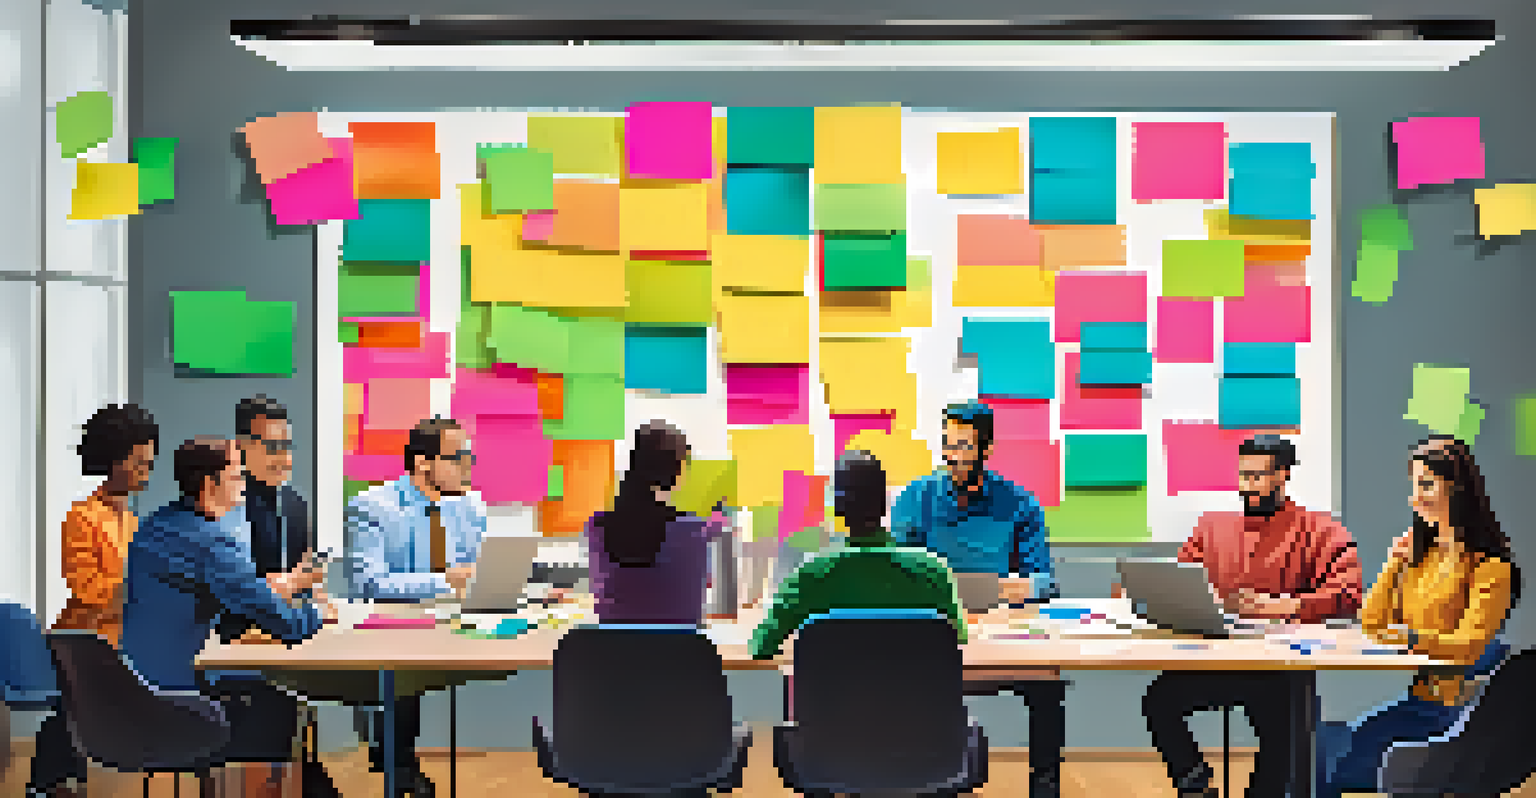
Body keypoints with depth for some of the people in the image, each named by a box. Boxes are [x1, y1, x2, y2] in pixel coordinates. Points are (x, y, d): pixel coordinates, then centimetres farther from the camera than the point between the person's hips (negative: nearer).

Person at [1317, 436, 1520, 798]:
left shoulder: (1492, 565, -7)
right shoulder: (1420, 553, 17)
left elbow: (1467, 647, -17)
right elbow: (1371, 622, 16)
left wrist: (1411, 637, -30)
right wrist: (1396, 562, 6)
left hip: (1458, 707, -7)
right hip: (1419, 698, 7)